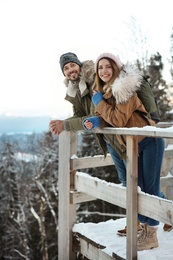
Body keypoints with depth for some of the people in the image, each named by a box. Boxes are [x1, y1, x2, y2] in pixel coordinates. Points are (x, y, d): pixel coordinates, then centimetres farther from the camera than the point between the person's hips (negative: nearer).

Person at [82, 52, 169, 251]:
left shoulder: (125, 88, -19)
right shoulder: (101, 91, 5)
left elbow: (119, 119, -25)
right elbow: (107, 117, 5)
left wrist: (99, 103, -15)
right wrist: (95, 121, -16)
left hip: (149, 142, -7)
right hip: (130, 146, 8)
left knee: (150, 187, -2)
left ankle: (151, 235, 9)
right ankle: (145, 228, 25)